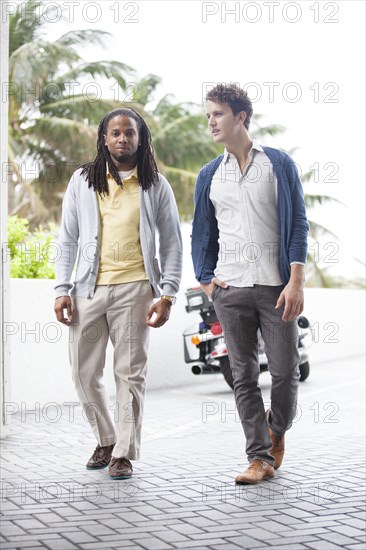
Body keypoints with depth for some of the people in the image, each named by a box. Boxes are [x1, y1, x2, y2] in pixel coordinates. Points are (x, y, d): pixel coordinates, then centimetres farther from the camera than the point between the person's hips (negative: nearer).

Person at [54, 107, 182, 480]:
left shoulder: (155, 185, 7)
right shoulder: (82, 181, 10)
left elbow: (171, 243, 6)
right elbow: (68, 238, 10)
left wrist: (167, 294, -3)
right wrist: (62, 289, 1)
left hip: (134, 288, -2)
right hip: (89, 288, 2)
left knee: (130, 373, -2)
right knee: (84, 373, 4)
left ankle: (124, 453, 8)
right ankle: (106, 439, 25)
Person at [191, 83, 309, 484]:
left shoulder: (278, 164, 3)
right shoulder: (209, 176, 12)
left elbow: (297, 224, -1)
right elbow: (202, 233, 17)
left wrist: (295, 282, -10)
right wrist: (207, 280, 4)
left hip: (275, 286, -2)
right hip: (230, 290, 2)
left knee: (285, 371, 0)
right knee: (244, 376, 1)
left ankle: (277, 429, 28)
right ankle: (260, 457, 7)